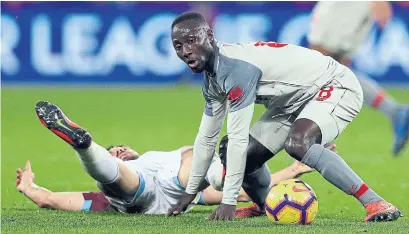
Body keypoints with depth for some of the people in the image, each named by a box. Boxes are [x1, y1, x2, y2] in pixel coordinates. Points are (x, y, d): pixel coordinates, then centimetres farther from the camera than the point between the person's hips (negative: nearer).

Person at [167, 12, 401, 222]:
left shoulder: (236, 66, -30)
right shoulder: (213, 78, 0)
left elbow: (237, 139, -30)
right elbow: (207, 137, 13)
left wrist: (228, 202, -26)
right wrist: (190, 193, 18)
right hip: (294, 101, 10)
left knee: (297, 143, -36)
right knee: (246, 156, 4)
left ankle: (374, 203, -31)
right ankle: (265, 205, 37)